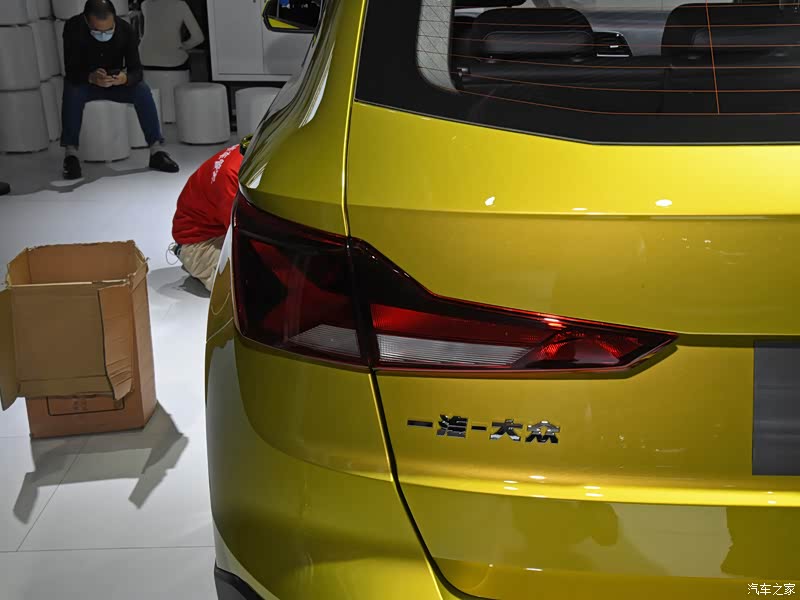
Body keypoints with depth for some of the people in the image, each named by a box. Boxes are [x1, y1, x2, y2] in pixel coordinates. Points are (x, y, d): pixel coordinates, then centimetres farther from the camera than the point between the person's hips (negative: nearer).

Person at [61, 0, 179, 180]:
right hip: (84, 82, -1)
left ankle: (157, 151, -24)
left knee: (143, 92, -26)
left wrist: (125, 78, -47)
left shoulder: (126, 30, -19)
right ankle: (71, 154, -28)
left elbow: (137, 69, -22)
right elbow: (71, 70, -27)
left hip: (116, 82, 1)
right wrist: (91, 77, -49)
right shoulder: (73, 28, -23)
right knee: (72, 93, -34)